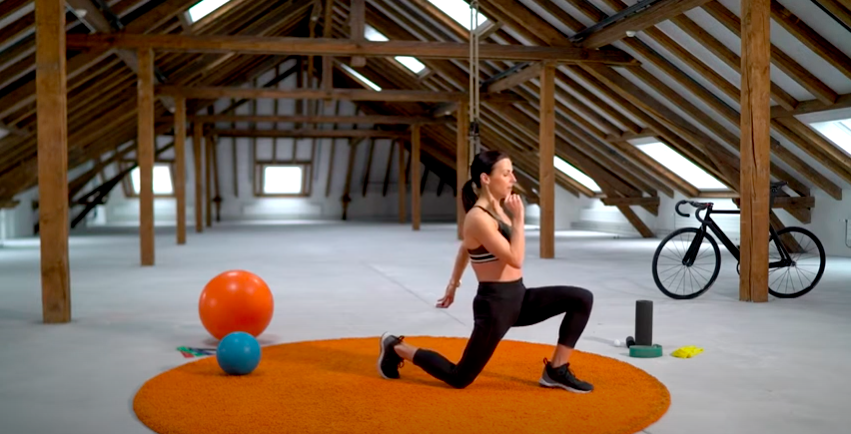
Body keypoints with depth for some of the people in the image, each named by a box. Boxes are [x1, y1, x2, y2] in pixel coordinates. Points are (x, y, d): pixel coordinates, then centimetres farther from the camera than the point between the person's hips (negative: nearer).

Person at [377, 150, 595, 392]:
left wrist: (453, 284, 28)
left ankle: (556, 371, 7)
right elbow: (515, 260, -27)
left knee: (582, 299, -3)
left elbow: (464, 248, 20)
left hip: (518, 298, 8)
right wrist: (519, 218, -21)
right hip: (495, 305, -8)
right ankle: (396, 348, 23)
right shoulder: (478, 217, -22)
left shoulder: (497, 207, 7)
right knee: (459, 379, 4)